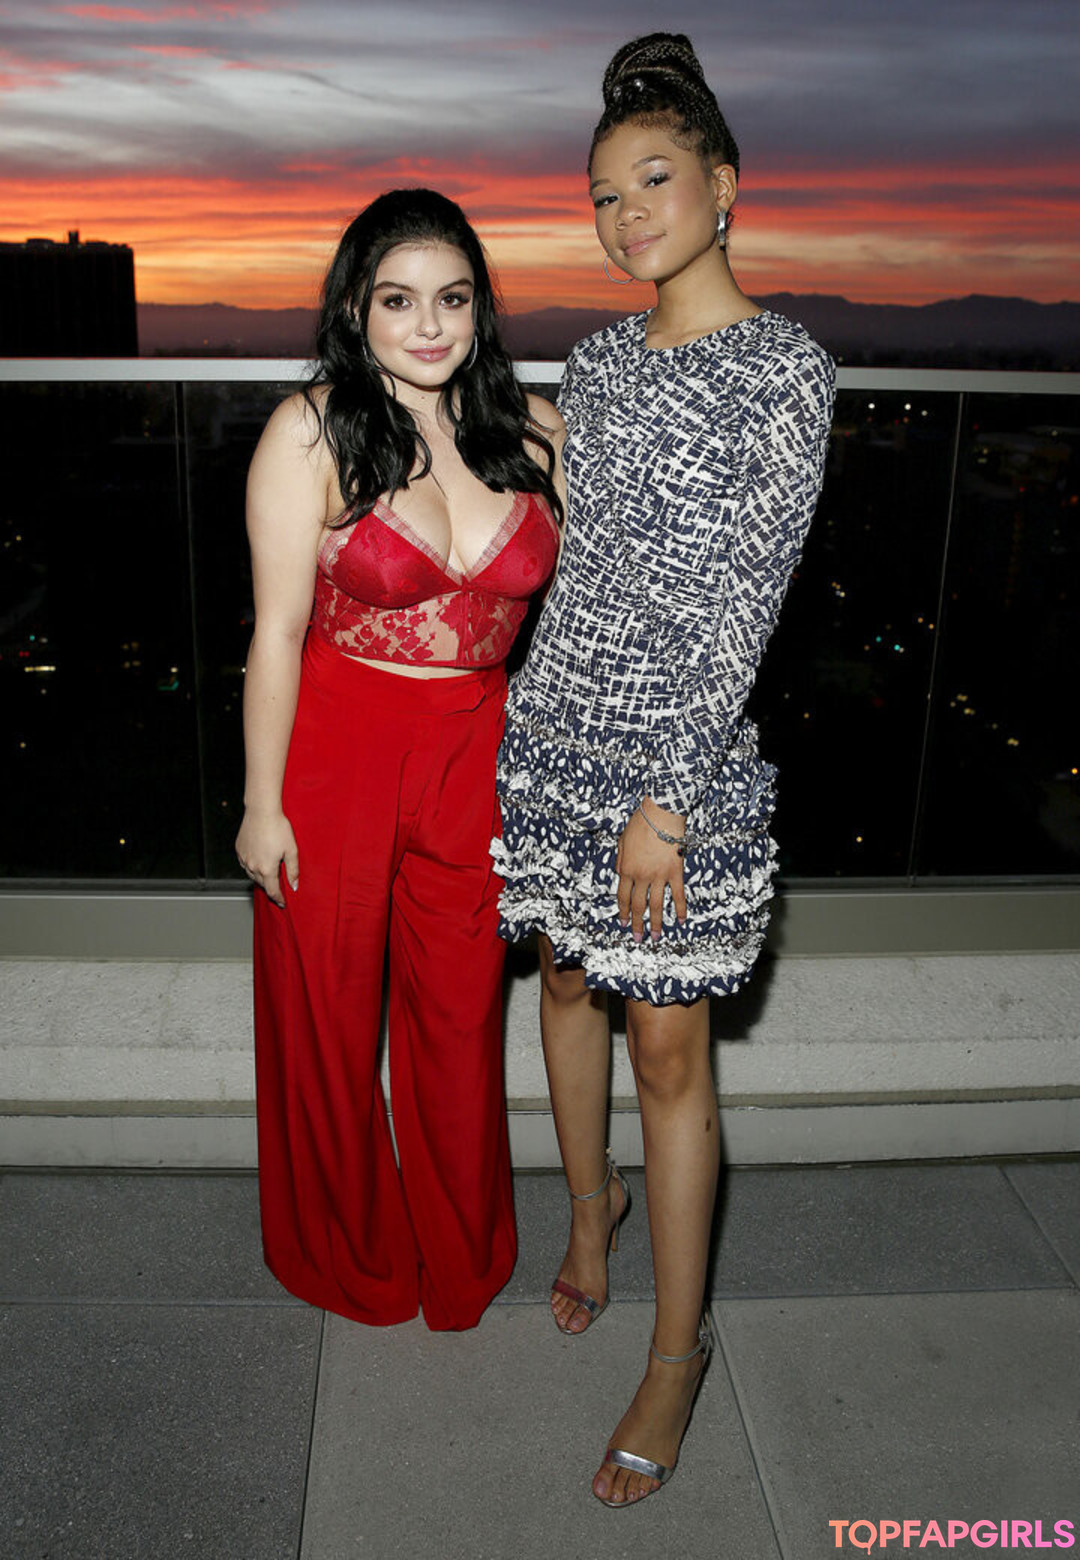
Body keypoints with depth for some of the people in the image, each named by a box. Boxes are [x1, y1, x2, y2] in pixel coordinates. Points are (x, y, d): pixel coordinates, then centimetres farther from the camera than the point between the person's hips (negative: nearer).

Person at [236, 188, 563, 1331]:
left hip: (479, 755, 3)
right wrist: (263, 802, -8)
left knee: (463, 1015, 15)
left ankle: (461, 1262, 41)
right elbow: (277, 633, -10)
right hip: (335, 753, -2)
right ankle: (347, 1258, 42)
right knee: (329, 1015, 14)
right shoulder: (311, 433, -10)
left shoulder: (533, 429, 0)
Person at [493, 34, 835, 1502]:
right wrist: (542, 711, 14)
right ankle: (591, 1208, 44)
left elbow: (745, 598, -15)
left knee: (668, 1045, 2)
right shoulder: (598, 359, 10)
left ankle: (678, 1350, 21)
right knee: (569, 979, 18)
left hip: (682, 749, -6)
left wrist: (664, 800, -18)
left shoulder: (785, 366, -9)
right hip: (556, 722, 6)